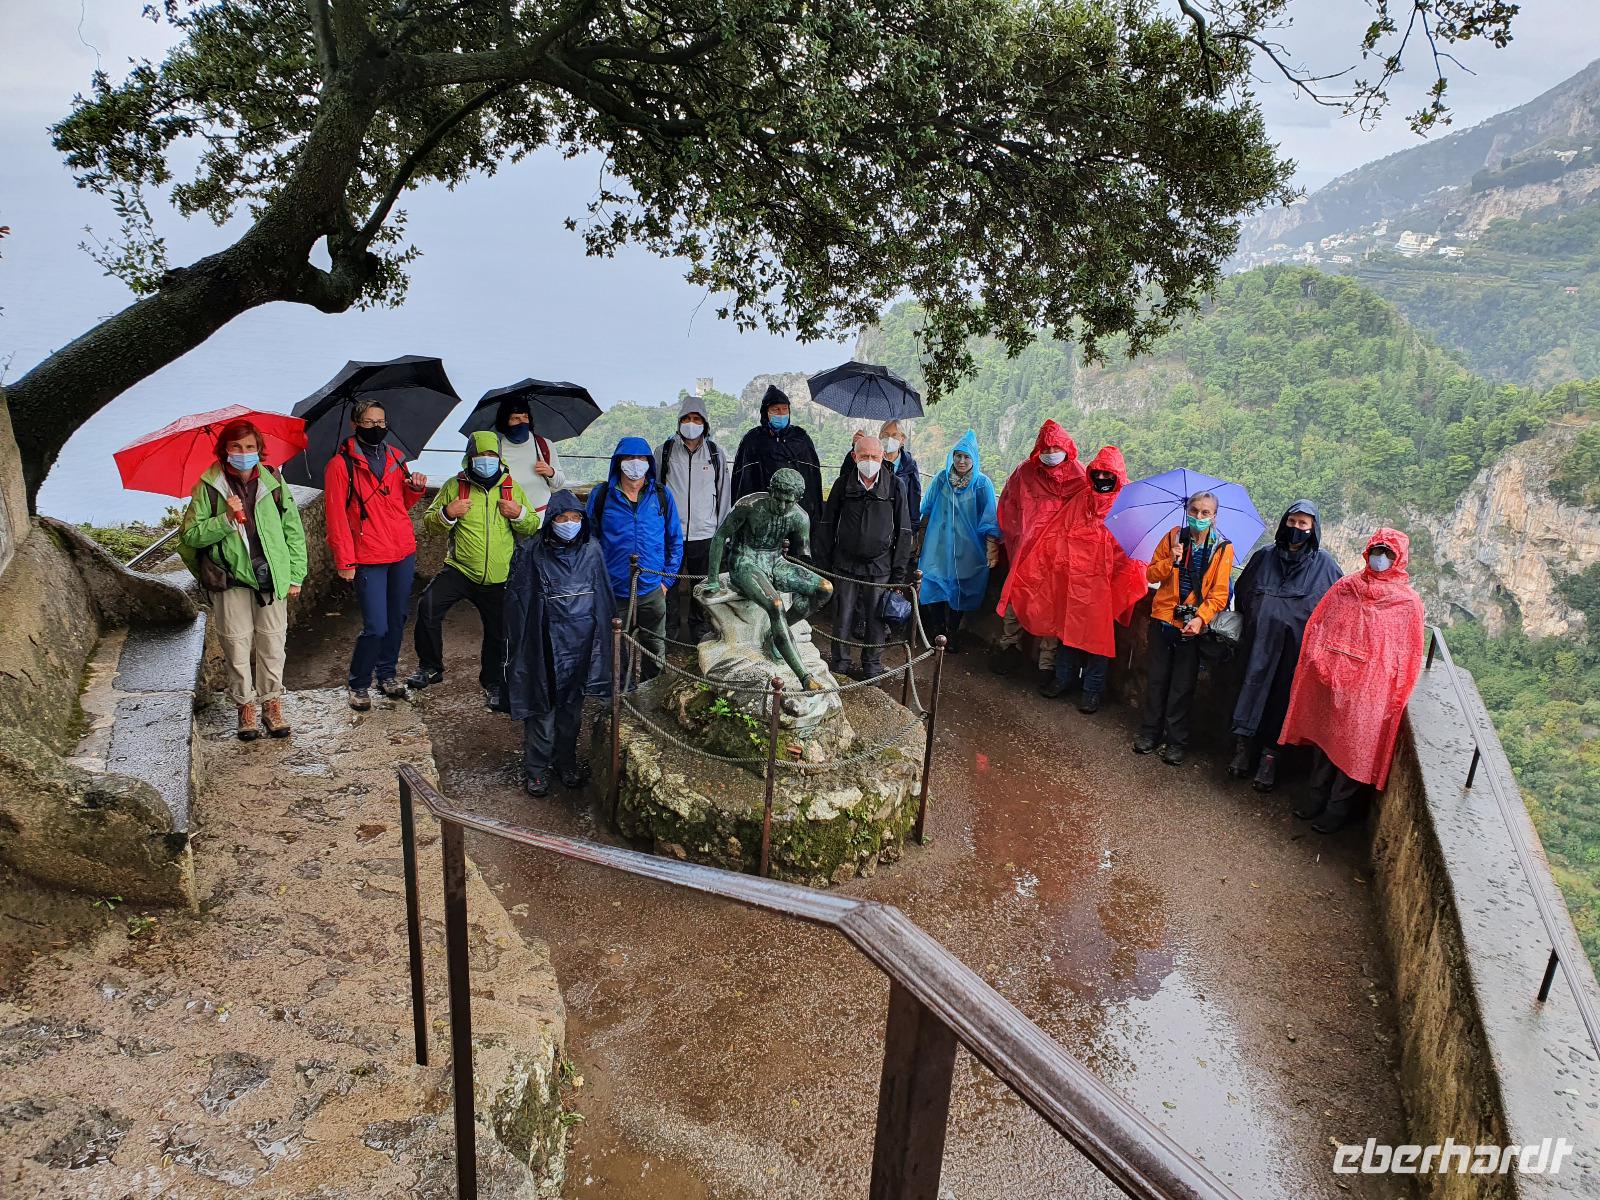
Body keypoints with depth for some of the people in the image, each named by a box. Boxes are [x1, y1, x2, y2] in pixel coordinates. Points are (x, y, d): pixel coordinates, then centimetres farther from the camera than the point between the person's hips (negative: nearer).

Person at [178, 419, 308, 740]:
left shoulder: (273, 481, 4)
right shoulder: (209, 486, 0)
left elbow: (293, 530, 9)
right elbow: (190, 535, -3)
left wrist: (296, 575, 6)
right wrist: (226, 519, -18)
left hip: (271, 576, 1)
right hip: (230, 578, -1)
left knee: (272, 643, 3)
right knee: (237, 646, 3)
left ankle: (272, 705, 15)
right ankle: (245, 707, 16)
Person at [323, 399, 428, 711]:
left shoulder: (395, 457, 11)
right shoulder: (341, 464, -6)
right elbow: (336, 516, -8)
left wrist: (415, 488, -2)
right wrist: (344, 560, -12)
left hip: (403, 553, 6)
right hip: (368, 558, -5)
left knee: (397, 618, 12)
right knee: (376, 627, -8)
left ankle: (387, 674, 29)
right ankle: (358, 685, 11)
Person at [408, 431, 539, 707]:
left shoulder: (512, 487, 5)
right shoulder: (455, 485, 0)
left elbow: (533, 527, 10)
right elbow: (429, 520, 3)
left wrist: (519, 514, -11)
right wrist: (447, 513, -18)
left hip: (499, 578, 2)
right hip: (459, 570, -1)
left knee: (497, 634, 9)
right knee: (428, 607, -23)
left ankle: (492, 684, 30)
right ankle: (429, 667, -5)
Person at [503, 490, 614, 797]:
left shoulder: (592, 551, 1)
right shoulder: (531, 553, -9)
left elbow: (603, 597, 9)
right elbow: (516, 599, -5)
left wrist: (601, 638, 10)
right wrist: (519, 641, -6)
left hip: (580, 643, 3)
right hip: (545, 644, -3)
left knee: (572, 705, 14)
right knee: (542, 706, 3)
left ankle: (566, 761, 29)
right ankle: (536, 769, 16)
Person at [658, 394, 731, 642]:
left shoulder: (716, 453, 4)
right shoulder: (666, 450, 1)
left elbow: (724, 493, 10)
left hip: (704, 534, 1)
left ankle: (700, 629, 25)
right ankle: (669, 630, 18)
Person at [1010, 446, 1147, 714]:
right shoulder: (1080, 500, 9)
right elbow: (1057, 531, 11)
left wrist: (1131, 579, -24)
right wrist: (1031, 560, 7)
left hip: (1105, 583, -4)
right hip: (1075, 579, 4)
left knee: (1098, 634, 4)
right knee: (1069, 628, 12)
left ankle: (1092, 689, 16)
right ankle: (1064, 678, 27)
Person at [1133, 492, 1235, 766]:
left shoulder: (1223, 548, -3)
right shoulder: (1173, 537, 3)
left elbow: (1219, 593, -7)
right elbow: (1152, 574, 6)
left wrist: (1200, 618, -22)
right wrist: (1170, 561, -14)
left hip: (1193, 626, -2)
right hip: (1163, 619, 2)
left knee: (1182, 685, 4)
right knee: (1156, 678, 9)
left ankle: (1176, 740, 14)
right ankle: (1151, 731, 22)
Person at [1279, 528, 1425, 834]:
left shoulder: (1408, 602, -5)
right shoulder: (1344, 588, 4)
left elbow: (1407, 657, -3)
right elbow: (1318, 626, 5)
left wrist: (1393, 694, -6)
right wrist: (1320, 664, -6)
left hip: (1371, 691, -3)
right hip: (1331, 683, 3)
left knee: (1354, 748, 5)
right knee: (1326, 738, 14)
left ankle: (1339, 809, 20)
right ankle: (1319, 797, 30)